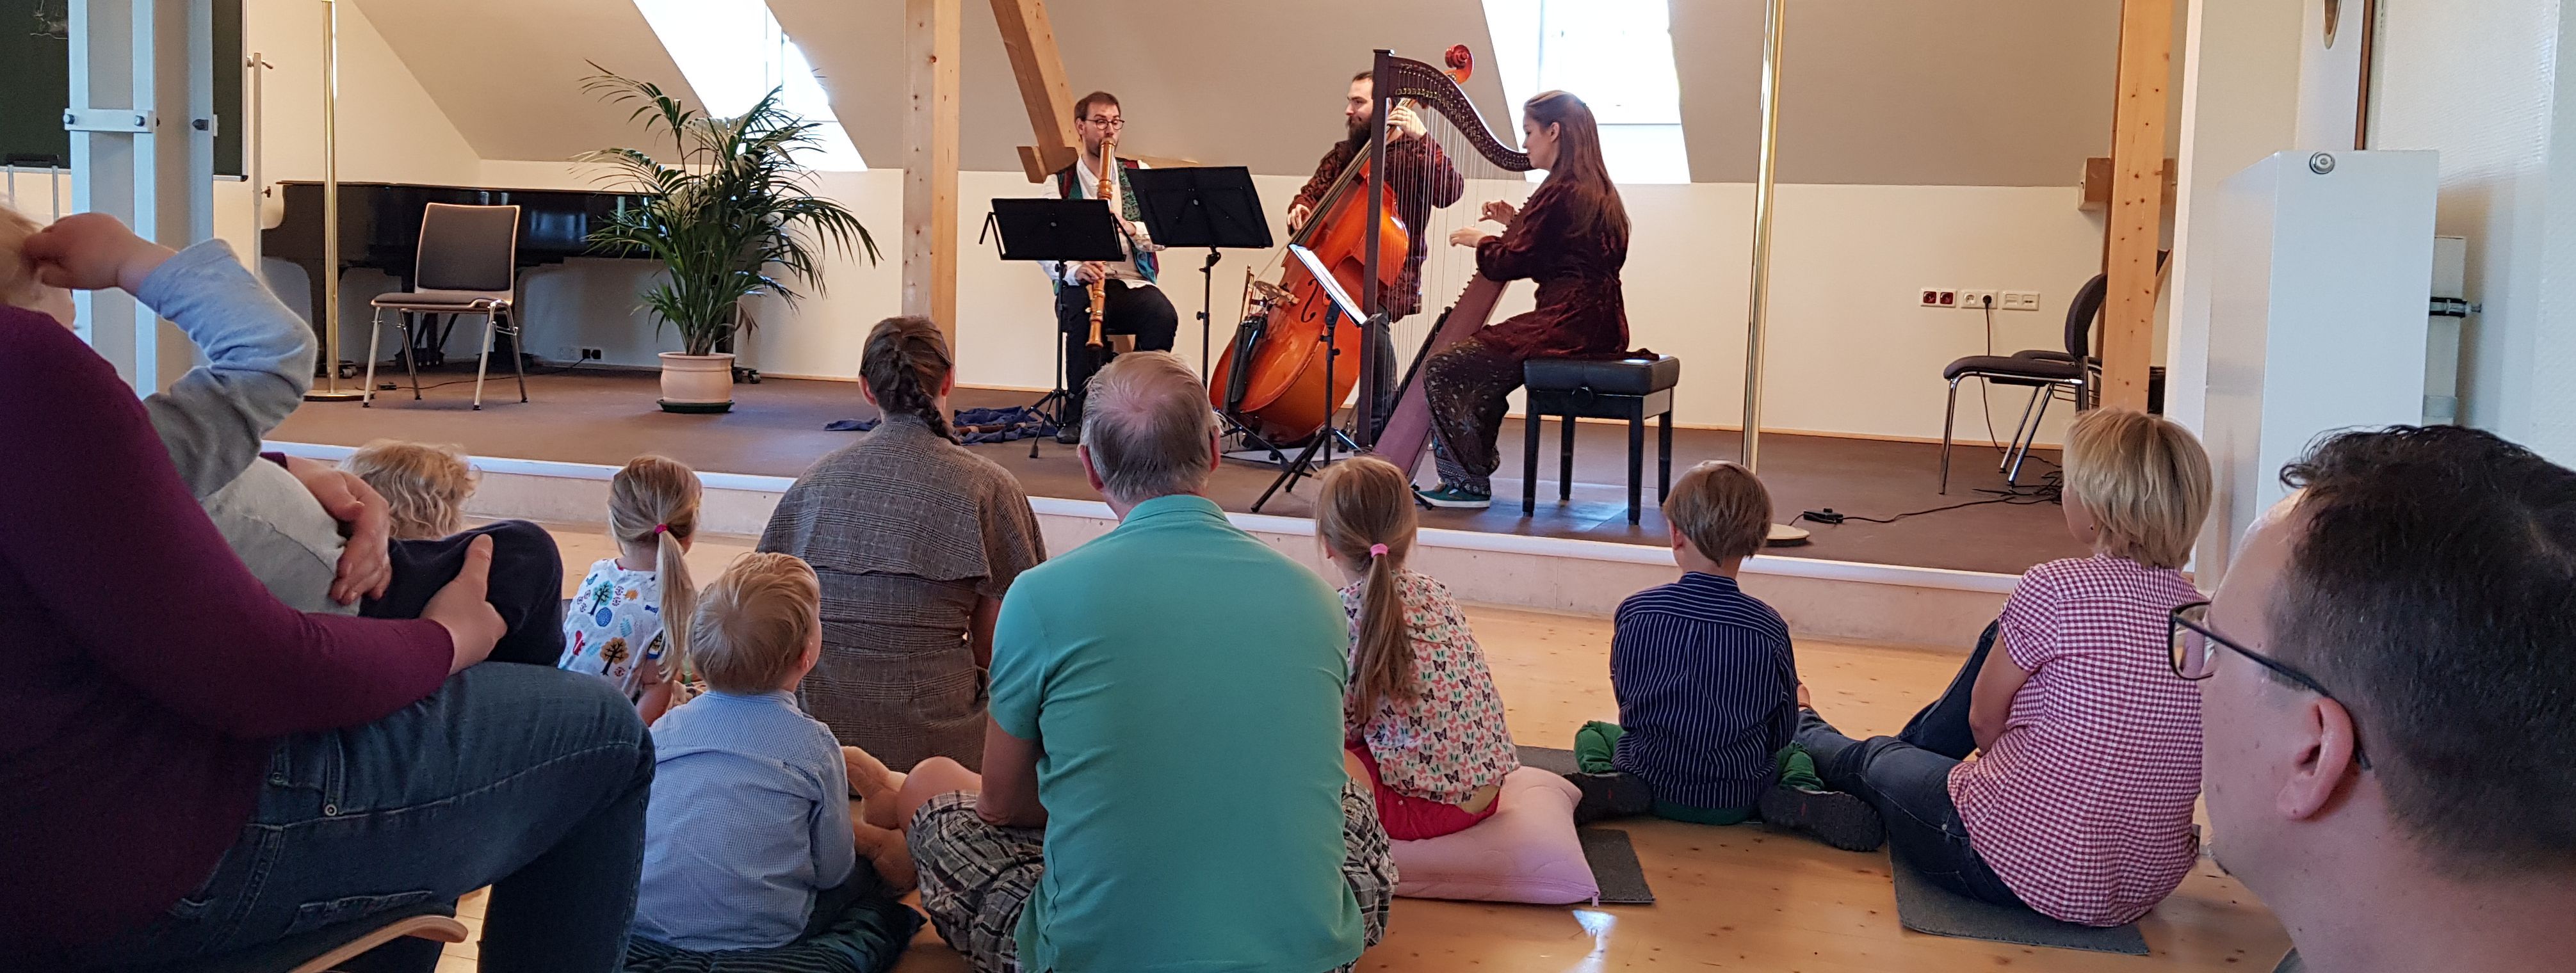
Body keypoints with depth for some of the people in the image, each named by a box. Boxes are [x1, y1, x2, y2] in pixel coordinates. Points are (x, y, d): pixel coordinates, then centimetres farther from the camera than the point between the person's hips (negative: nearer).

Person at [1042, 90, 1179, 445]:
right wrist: (1075, 269, -22)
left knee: (1164, 316, -31)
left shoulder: (1138, 174, 15)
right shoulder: (1060, 182, 8)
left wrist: (1128, 228, -16)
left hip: (1134, 281, 2)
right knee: (1081, 313, -36)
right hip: (1081, 283, -1)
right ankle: (1077, 412, -20)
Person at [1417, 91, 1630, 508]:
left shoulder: (1561, 192, -15)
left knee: (1442, 369, -7)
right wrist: (1517, 224, 20)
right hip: (1599, 328, 10)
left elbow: (1510, 263, -13)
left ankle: (1467, 482, -4)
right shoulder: (1598, 191, 15)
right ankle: (1478, 465, 29)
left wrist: (1481, 240, 6)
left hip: (1567, 327, -10)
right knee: (1479, 363, 27)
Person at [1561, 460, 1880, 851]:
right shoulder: (1769, 628, -13)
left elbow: (1625, 697, 4)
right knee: (1797, 754, 32)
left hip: (1652, 779, 0)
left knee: (1592, 734, 29)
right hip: (1740, 799, 0)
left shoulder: (1634, 612, -11)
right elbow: (1782, 732, -4)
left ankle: (1607, 784, -3)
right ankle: (1800, 797, -3)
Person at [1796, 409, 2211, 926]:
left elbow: (1984, 717, -7)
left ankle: (1807, 734, 60)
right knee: (2001, 637, 21)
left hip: (2015, 866, -6)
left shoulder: (2055, 588, -20)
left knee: (1872, 759, 25)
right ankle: (1915, 742, 46)